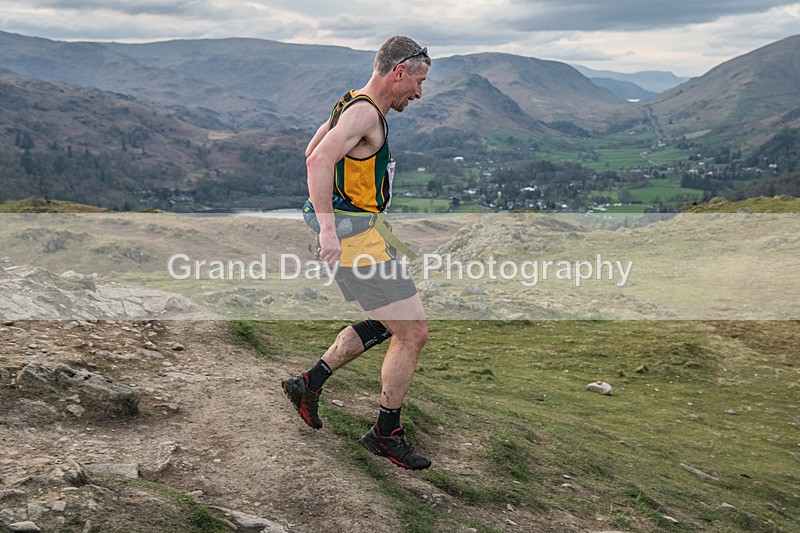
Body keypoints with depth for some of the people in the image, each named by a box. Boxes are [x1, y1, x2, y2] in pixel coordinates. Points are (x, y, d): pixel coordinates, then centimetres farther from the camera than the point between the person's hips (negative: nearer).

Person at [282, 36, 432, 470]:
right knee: (412, 333, -4)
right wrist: (328, 229, -34)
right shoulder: (365, 111, -16)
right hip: (359, 238, -11)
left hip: (359, 233, 11)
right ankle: (386, 434, 9)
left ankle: (310, 383, 27)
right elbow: (319, 161, -29)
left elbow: (311, 153, 27)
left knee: (384, 325, 22)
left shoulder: (353, 105, 15)